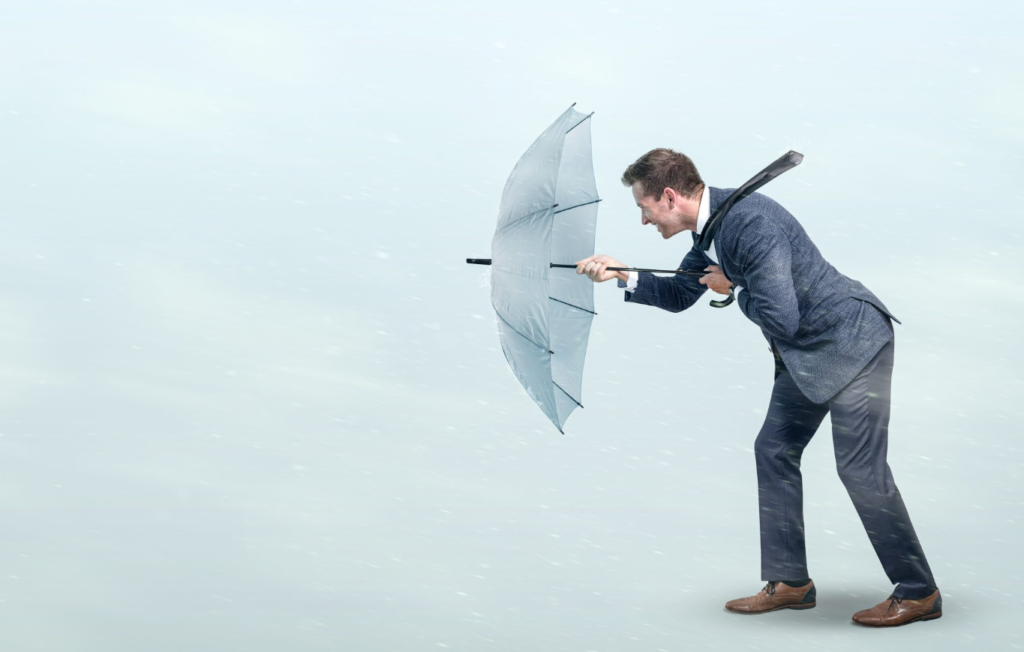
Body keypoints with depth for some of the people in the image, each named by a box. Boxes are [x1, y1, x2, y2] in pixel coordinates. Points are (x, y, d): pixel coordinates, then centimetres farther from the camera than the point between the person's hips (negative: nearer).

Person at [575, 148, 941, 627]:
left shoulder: (751, 222, -27)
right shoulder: (710, 227, 4)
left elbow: (781, 319, -30)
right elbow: (679, 295, 20)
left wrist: (732, 287, -13)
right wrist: (623, 276, 5)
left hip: (852, 340, -10)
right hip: (804, 352, 10)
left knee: (860, 467, -8)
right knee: (774, 450, 10)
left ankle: (918, 592, 3)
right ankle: (790, 581, 18)